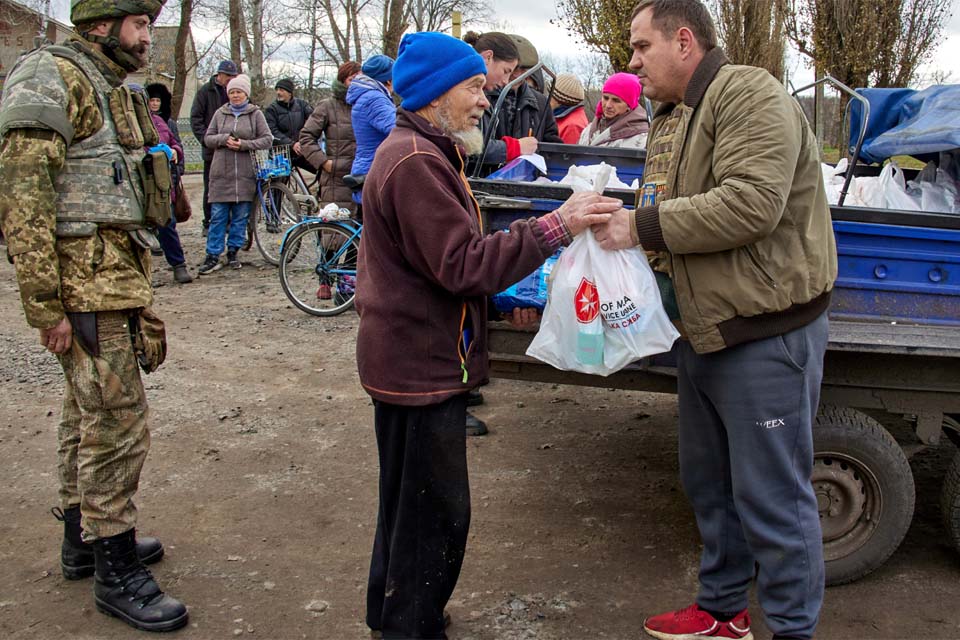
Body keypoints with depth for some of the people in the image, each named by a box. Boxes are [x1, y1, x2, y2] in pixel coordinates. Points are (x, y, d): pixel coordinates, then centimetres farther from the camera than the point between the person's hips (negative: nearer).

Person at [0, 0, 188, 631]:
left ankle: (84, 537, 32)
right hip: (86, 287, -10)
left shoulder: (109, 88, 19)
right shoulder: (51, 76, -11)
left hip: (117, 276, 10)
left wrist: (139, 293, 23)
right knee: (117, 424, -6)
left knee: (88, 415, 18)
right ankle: (116, 571, 5)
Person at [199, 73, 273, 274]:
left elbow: (267, 140, 0)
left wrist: (244, 144, -12)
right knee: (218, 216, -1)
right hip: (221, 173, 1)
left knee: (241, 216, 5)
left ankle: (233, 251, 18)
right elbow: (207, 138, 11)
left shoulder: (255, 114, 4)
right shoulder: (220, 113, 10)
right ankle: (213, 256, 3)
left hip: (245, 174, -1)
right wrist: (224, 139, -9)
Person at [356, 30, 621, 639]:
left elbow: (451, 255, 20)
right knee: (436, 515, -1)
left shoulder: (422, 153, 16)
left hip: (417, 359, 12)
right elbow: (463, 264, -26)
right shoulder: (416, 163, -21)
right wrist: (558, 225, -27)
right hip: (422, 367, -12)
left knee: (408, 501, 23)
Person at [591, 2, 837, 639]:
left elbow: (750, 204, -27)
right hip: (702, 334, 10)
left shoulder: (751, 95, -14)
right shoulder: (671, 119, 15)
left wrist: (642, 227, -22)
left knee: (771, 498, 0)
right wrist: (617, 221, -3)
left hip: (766, 335, -10)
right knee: (709, 484, 20)